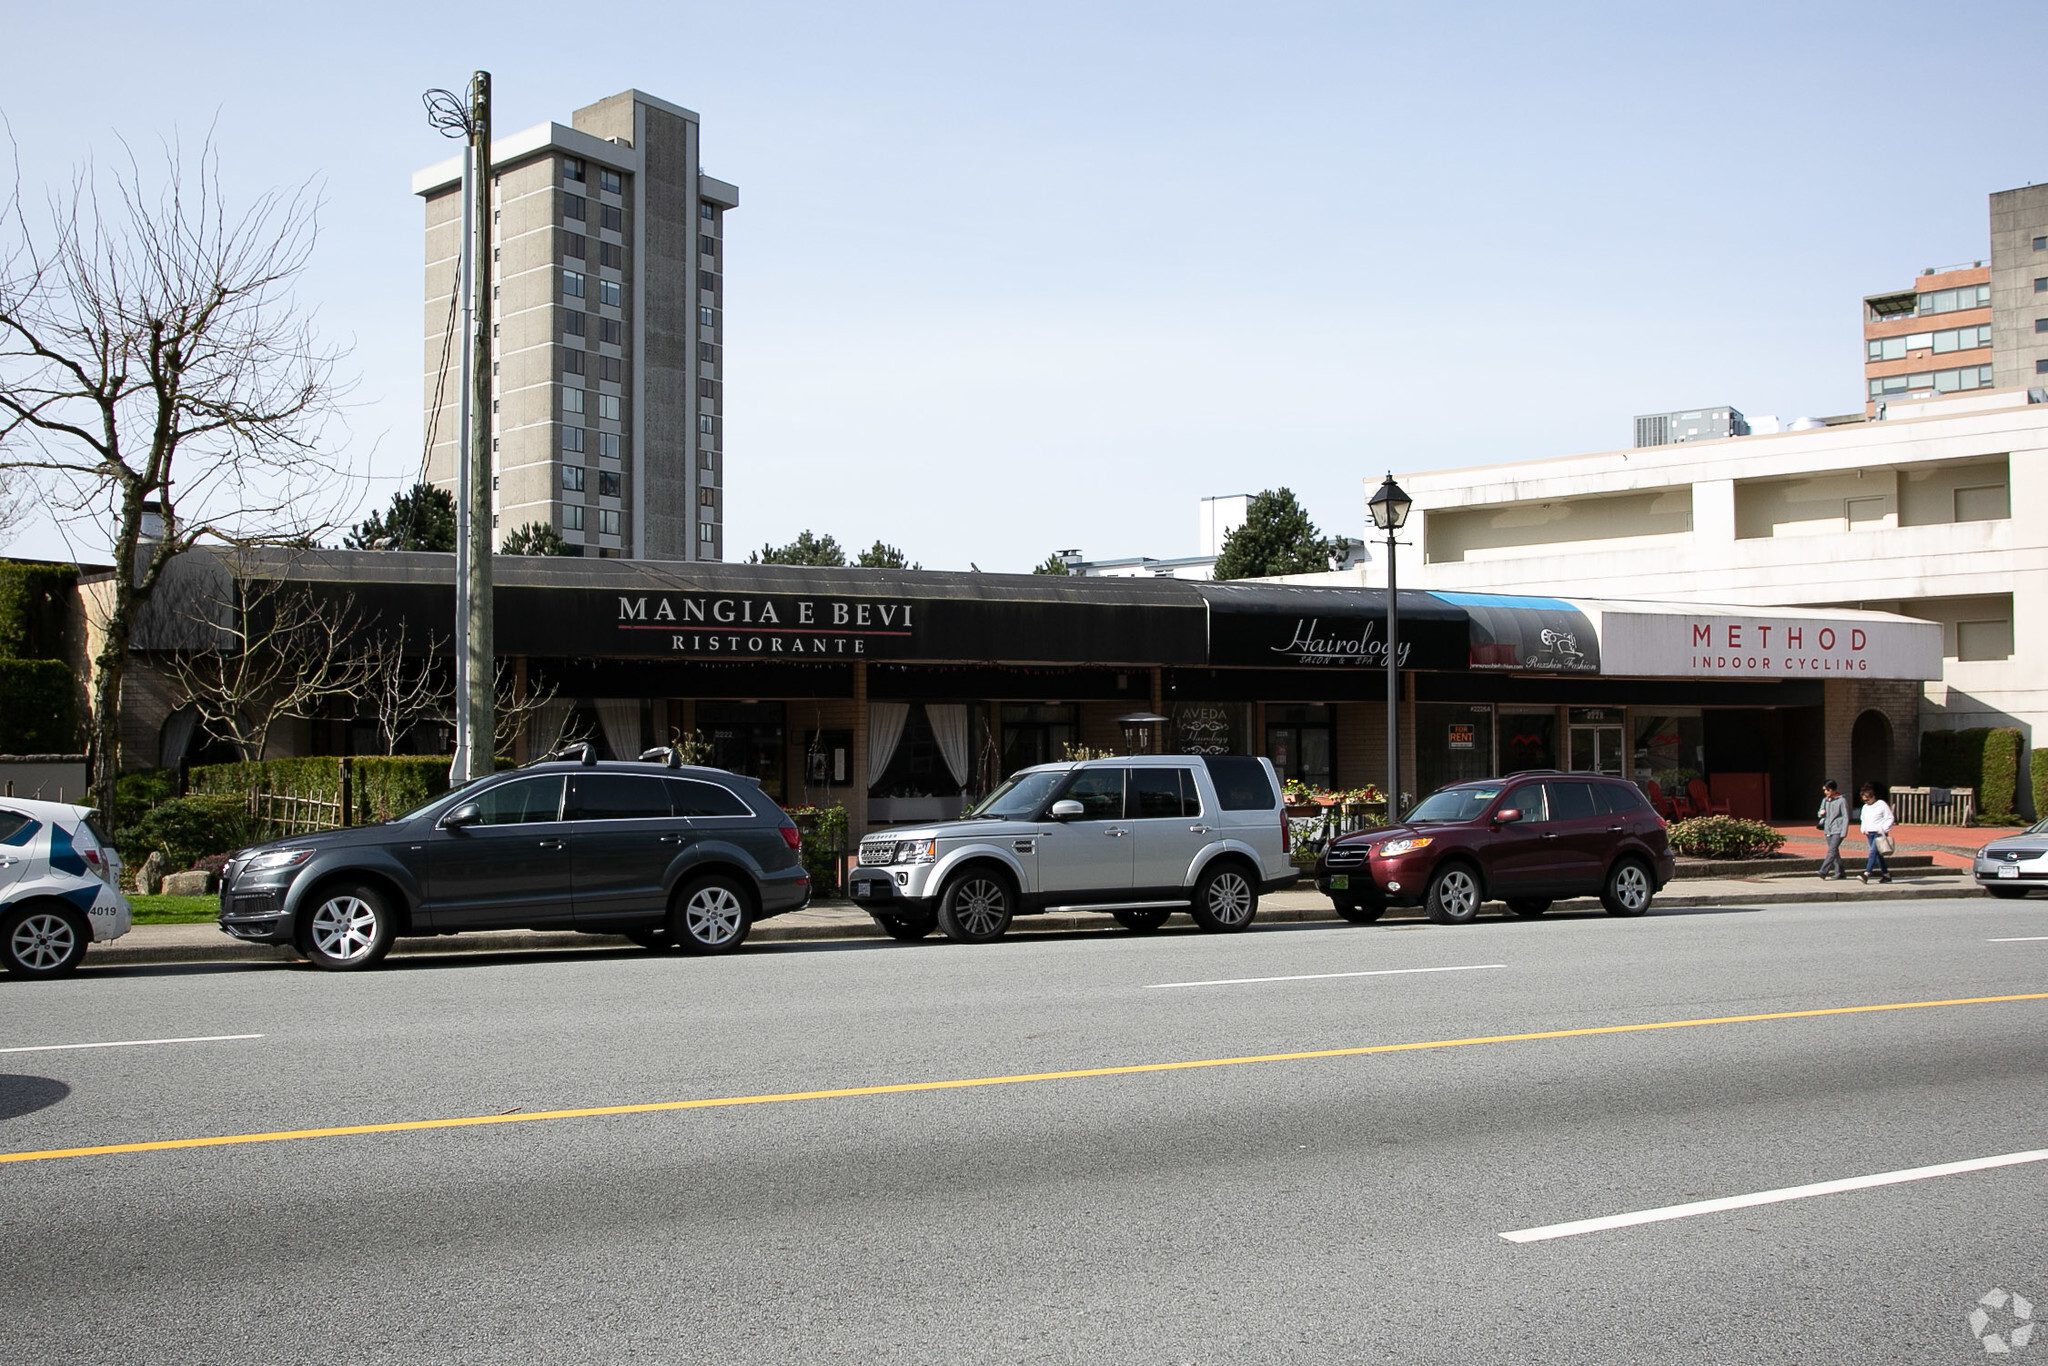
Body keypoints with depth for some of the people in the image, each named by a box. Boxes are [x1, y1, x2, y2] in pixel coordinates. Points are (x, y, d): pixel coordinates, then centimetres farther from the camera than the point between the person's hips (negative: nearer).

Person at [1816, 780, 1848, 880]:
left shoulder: (1841, 800, -5)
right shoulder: (1825, 800, 14)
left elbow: (1846, 817, -7)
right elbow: (1819, 814, 23)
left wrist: (1844, 832, -13)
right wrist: (1820, 813, -2)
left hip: (1838, 830, -7)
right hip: (1828, 830, 7)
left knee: (1832, 850, -16)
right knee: (1835, 852, 9)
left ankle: (1823, 871, -24)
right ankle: (1839, 872, 14)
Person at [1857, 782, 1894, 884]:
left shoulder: (1882, 805, -7)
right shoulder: (1865, 807, 15)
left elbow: (1889, 819, -7)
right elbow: (1863, 820, 27)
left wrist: (1883, 830, -15)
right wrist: (1863, 829, 10)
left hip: (1879, 834, -8)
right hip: (1869, 834, 8)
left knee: (1873, 852, -18)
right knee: (1878, 855, 9)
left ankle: (1866, 874, -26)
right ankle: (1886, 874, 19)